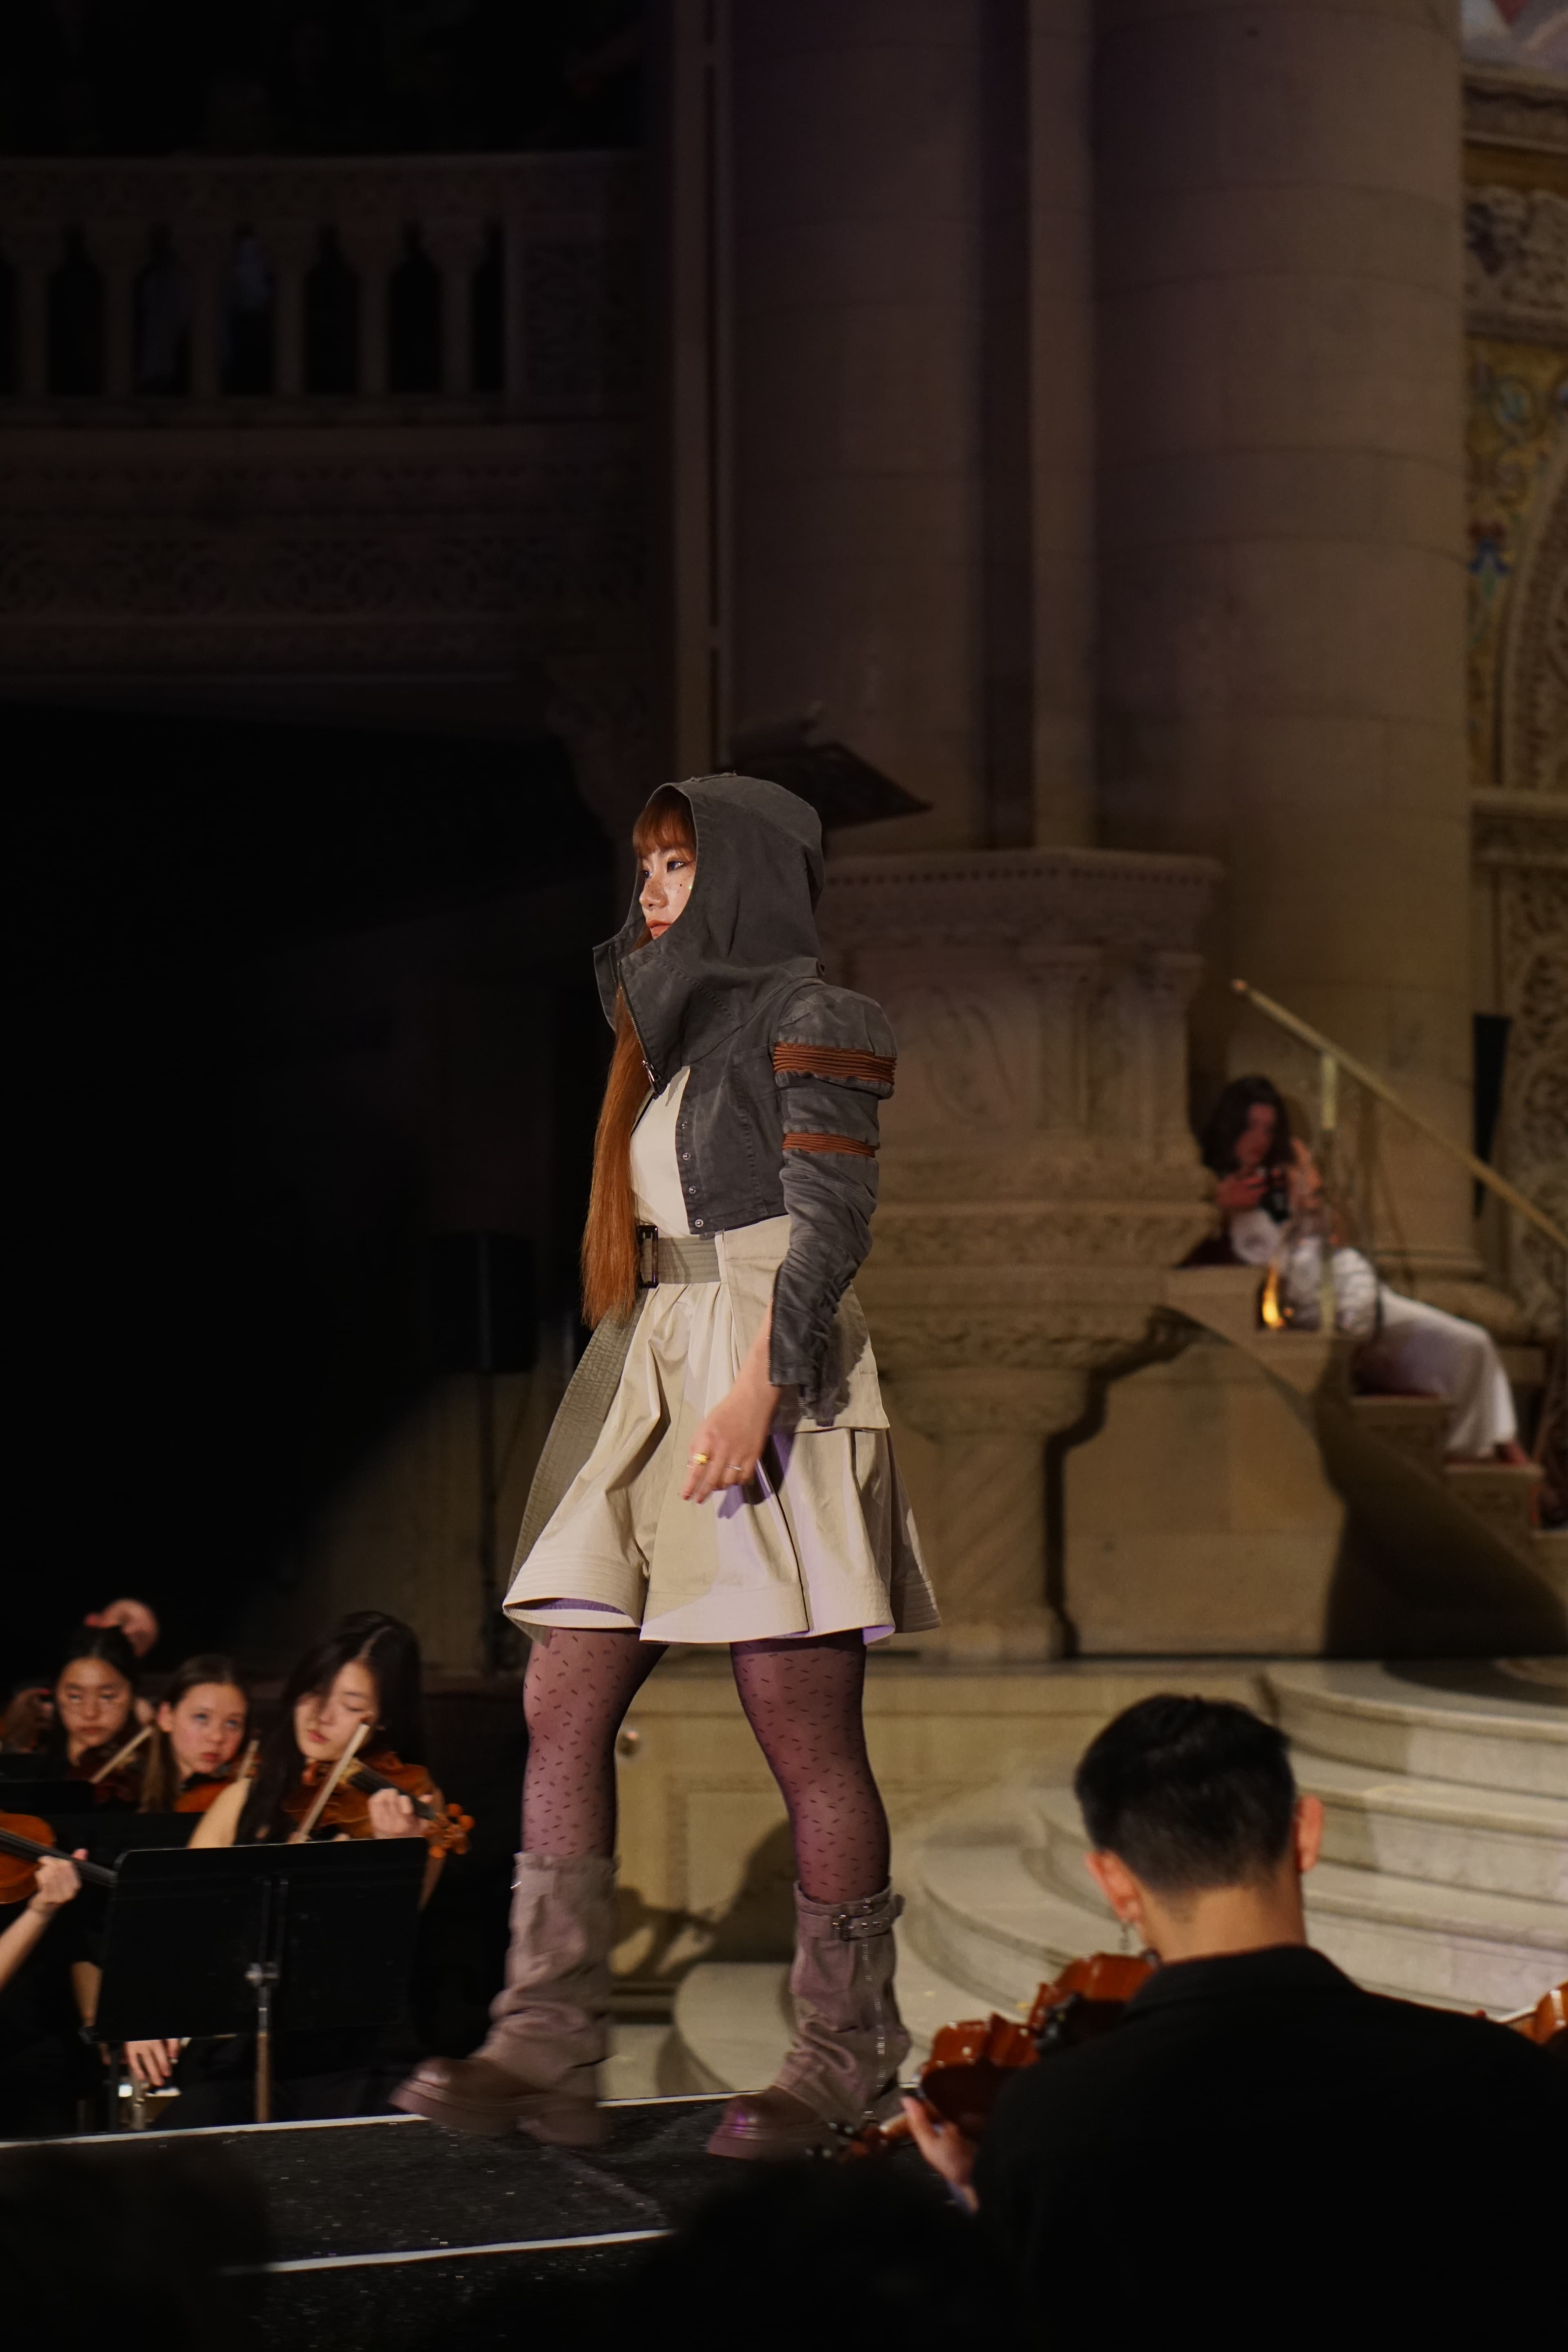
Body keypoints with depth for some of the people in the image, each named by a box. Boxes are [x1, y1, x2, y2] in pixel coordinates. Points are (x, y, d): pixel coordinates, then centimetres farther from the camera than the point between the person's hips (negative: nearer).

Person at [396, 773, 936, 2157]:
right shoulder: (678, 1029, 21)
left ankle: (849, 2060, 5)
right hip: (652, 1376, 9)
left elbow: (834, 1217, -14)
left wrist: (759, 1386, -23)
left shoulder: (807, 1018, -5)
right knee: (560, 1713, -1)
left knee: (808, 1742, -4)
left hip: (766, 1386, -9)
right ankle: (547, 2052, -3)